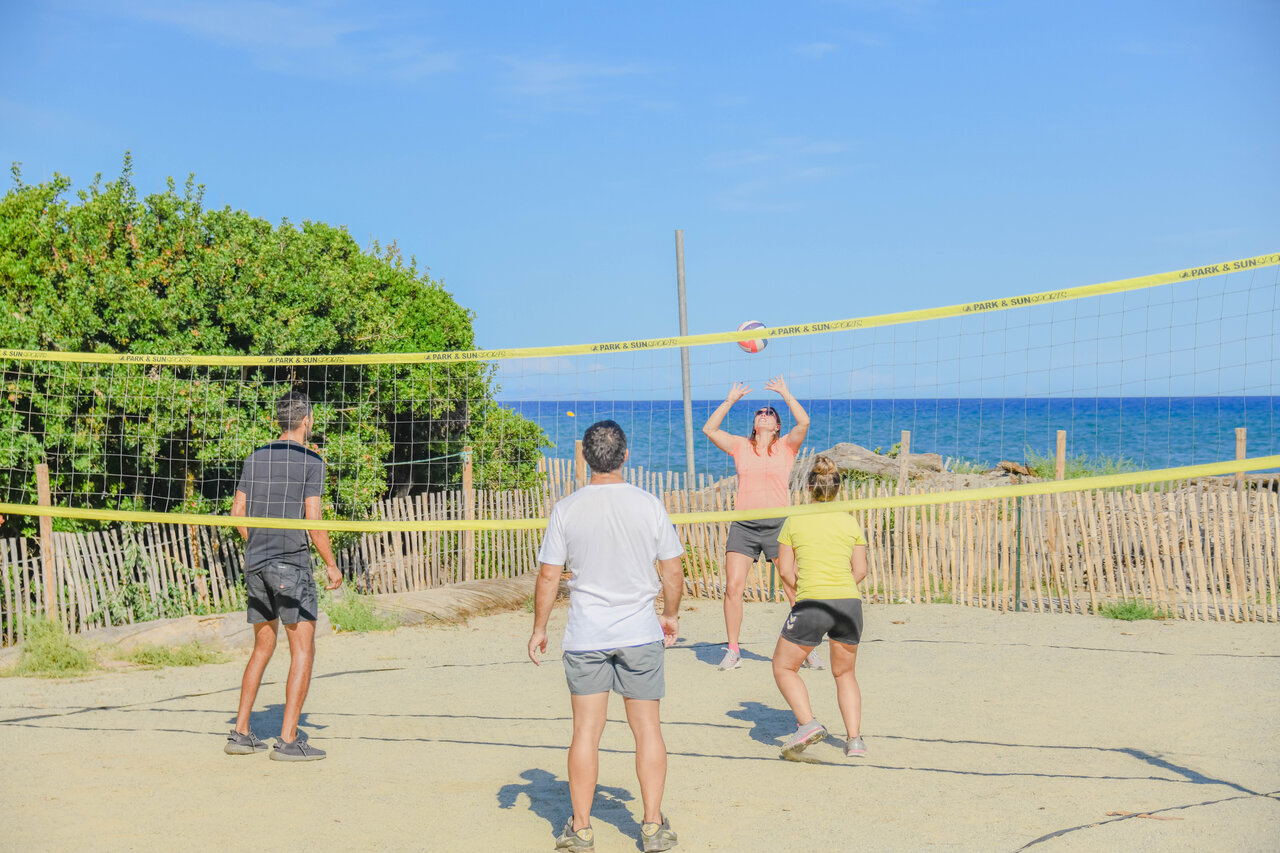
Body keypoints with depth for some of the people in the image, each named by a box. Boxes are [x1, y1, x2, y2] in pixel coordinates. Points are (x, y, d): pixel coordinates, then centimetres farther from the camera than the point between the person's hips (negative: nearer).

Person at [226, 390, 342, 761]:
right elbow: (313, 521, -12)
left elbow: (237, 511, 11)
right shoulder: (310, 461, -7)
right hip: (292, 564, -6)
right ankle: (288, 739, -4)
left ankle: (240, 732, 16)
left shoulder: (255, 458, 10)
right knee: (303, 651, -1)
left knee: (263, 647, 16)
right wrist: (332, 564, -2)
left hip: (256, 564, 6)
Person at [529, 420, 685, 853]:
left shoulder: (565, 509, -5)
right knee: (647, 728, 8)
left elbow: (549, 576, -2)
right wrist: (671, 615, 18)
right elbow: (672, 571, 1)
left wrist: (539, 628, 9)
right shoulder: (648, 504, -4)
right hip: (641, 634, 0)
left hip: (585, 637, 0)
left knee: (586, 732, 6)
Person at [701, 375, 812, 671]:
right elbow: (709, 429, 4)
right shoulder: (740, 446, 12)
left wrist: (785, 394, -1)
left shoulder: (786, 446, 7)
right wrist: (730, 400, 7)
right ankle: (733, 651, 4)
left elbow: (804, 422, -9)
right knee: (733, 587, -6)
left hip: (778, 524, -1)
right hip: (743, 524, 1)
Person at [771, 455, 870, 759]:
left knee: (784, 667, 15)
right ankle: (854, 738, 11)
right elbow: (860, 570, 10)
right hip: (850, 603, 3)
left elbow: (785, 570, 5)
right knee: (844, 673, 22)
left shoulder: (794, 522, 4)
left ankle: (808, 722, -4)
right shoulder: (851, 522, 9)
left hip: (812, 604, -3)